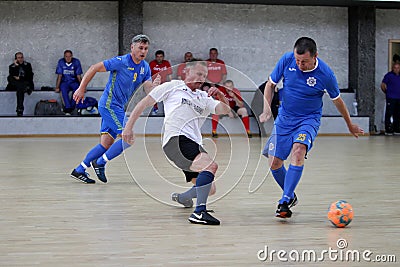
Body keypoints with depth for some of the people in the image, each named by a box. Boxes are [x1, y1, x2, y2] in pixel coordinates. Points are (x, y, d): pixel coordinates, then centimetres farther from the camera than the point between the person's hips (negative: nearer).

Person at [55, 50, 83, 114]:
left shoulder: (76, 62, -4)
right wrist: (57, 87, -11)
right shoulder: (61, 62, -4)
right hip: (64, 82, -1)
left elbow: (79, 76, -2)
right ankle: (68, 108, -41)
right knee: (63, 89, -34)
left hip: (74, 82, 1)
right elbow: (59, 76, -3)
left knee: (77, 88, -33)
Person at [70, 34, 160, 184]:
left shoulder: (145, 67, 6)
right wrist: (81, 89, -14)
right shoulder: (121, 62, -16)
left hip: (118, 107, 8)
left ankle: (79, 170, 16)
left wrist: (155, 85, -24)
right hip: (109, 104, -8)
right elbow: (94, 68, -13)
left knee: (106, 144, 9)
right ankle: (100, 163, -4)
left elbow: (148, 91, -1)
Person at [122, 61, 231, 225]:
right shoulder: (172, 87, 11)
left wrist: (221, 97, -11)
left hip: (194, 144, 7)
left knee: (210, 189, 9)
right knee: (211, 165, -29)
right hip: (176, 139, -7)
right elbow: (144, 103, 12)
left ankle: (181, 198, 41)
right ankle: (199, 212, -35)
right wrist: (129, 127, 6)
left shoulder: (204, 98, 23)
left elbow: (225, 110, 10)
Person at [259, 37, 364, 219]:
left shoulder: (325, 74, -19)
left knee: (298, 150, -31)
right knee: (275, 164, 0)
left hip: (309, 119, -3)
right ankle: (291, 195, 28)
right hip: (284, 118, 4)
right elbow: (271, 84, 3)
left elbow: (337, 100, -1)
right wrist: (267, 109, -11)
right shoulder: (287, 60, -13)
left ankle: (285, 202, -30)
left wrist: (350, 125, 12)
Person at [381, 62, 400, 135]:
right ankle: (388, 130, -4)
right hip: (391, 98, -5)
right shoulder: (388, 75, -3)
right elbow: (382, 85, 0)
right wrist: (386, 92, 4)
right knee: (389, 114, -6)